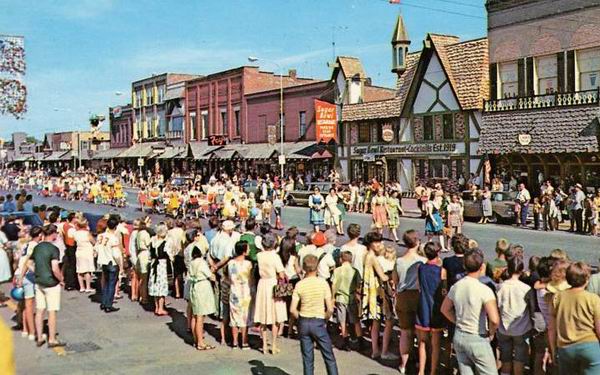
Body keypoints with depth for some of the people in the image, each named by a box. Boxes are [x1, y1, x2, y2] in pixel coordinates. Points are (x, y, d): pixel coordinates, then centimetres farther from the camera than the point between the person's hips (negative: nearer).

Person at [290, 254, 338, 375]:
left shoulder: (299, 285, -4)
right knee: (329, 357, 8)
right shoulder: (323, 283, -8)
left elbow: (292, 309, -8)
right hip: (318, 322, -2)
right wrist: (325, 320, 6)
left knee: (307, 358, 9)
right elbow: (330, 309, -10)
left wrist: (300, 319, 8)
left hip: (303, 323, 2)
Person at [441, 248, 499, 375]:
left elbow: (445, 309, 14)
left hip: (459, 337, 6)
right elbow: (494, 320, -29)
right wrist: (491, 332, -10)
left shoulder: (455, 287, -1)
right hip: (477, 340, -6)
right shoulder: (484, 290, -20)